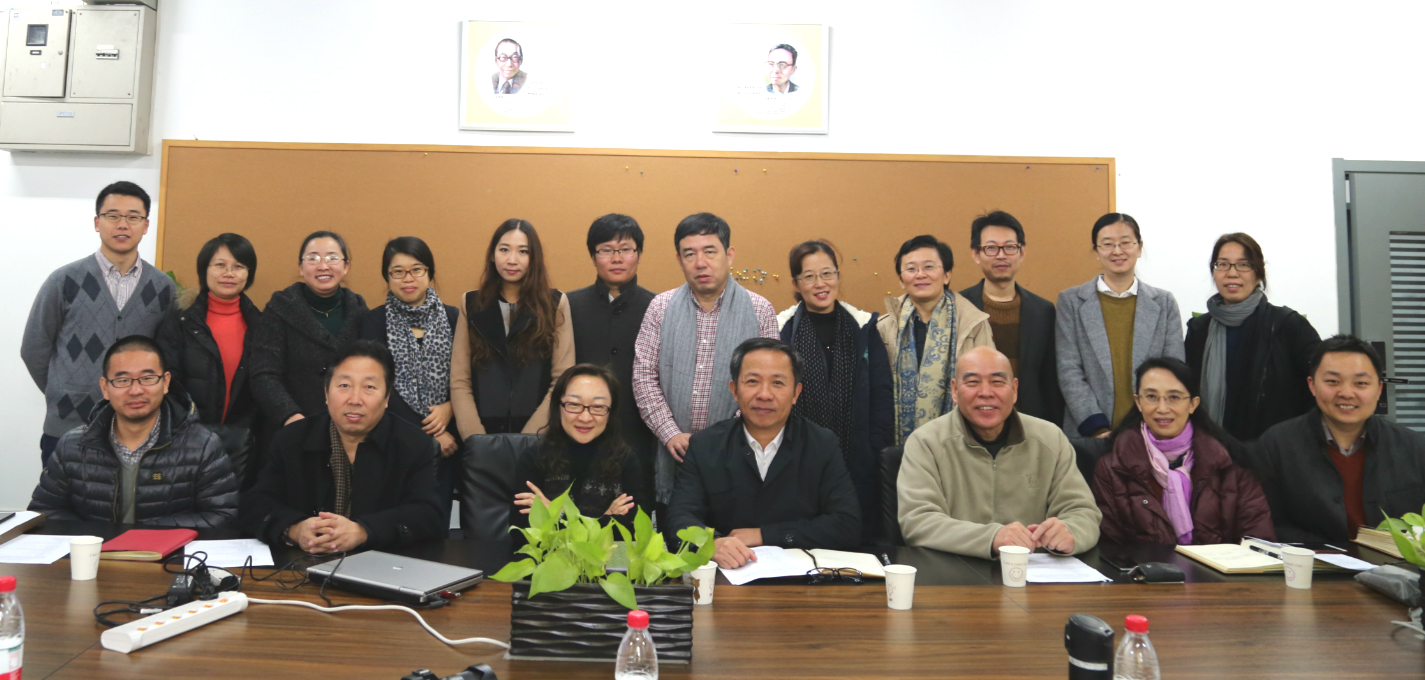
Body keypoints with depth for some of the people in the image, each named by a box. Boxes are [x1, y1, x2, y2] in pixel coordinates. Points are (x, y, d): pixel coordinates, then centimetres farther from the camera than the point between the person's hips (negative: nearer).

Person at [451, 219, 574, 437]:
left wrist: (529, 437, -12)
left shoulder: (555, 304, 0)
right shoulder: (472, 304, 6)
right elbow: (459, 382, 2)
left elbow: (562, 381, -4)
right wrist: (476, 439, -9)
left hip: (538, 437, -1)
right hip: (484, 432, 2)